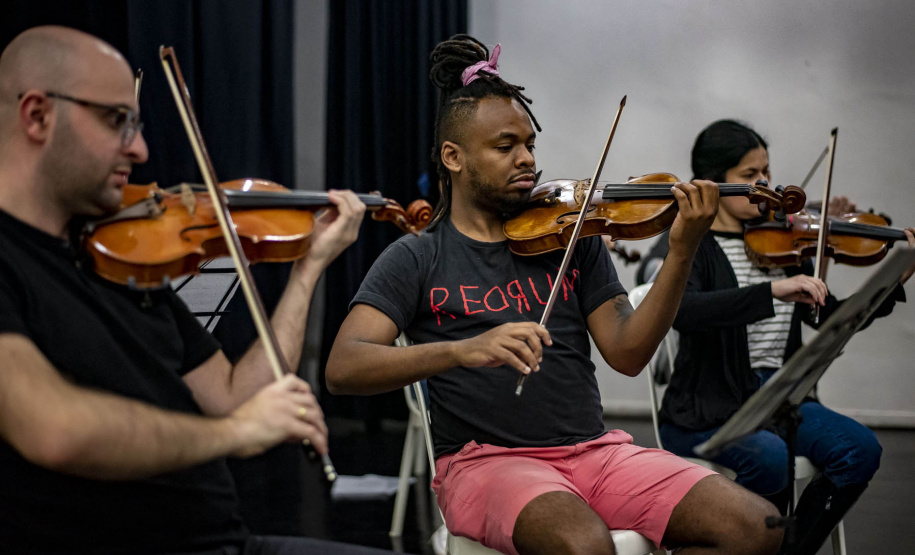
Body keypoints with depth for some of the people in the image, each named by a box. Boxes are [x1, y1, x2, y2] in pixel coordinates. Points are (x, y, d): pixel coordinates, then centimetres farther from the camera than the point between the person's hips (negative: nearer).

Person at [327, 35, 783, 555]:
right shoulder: (416, 259, 3)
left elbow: (627, 353, 2)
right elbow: (343, 367, -12)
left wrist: (681, 253, -12)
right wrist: (462, 349, -28)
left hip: (594, 449, 5)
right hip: (486, 459, -4)